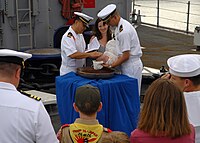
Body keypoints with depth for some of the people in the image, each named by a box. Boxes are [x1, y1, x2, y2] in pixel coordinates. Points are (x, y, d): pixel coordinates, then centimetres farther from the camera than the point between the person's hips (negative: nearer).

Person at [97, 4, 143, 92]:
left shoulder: (124, 31, -23)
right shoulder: (119, 26, 8)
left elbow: (126, 56, -22)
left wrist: (110, 66, -15)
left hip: (131, 67, -10)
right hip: (128, 66, 10)